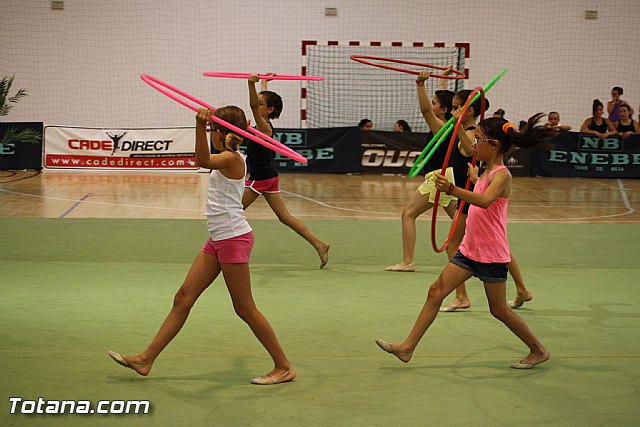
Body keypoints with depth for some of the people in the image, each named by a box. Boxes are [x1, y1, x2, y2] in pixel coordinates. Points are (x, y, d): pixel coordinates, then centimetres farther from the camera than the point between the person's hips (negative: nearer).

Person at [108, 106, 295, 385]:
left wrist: (201, 125, -51)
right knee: (183, 298, 9)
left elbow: (203, 161, -39)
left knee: (244, 308, -3)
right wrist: (203, 124, 47)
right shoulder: (227, 158, 12)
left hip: (234, 238, -10)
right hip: (218, 240, 10)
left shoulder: (232, 158, -15)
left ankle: (284, 367, 8)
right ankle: (146, 359, 14)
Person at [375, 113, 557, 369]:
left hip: (491, 254, -9)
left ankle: (538, 351, 22)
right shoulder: (487, 172, 10)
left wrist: (452, 189, -54)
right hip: (469, 249, 9)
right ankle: (408, 348, 3)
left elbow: (485, 200, -41)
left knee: (499, 310, 3)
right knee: (436, 291, 1)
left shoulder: (501, 175, -17)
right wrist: (474, 175, 47)